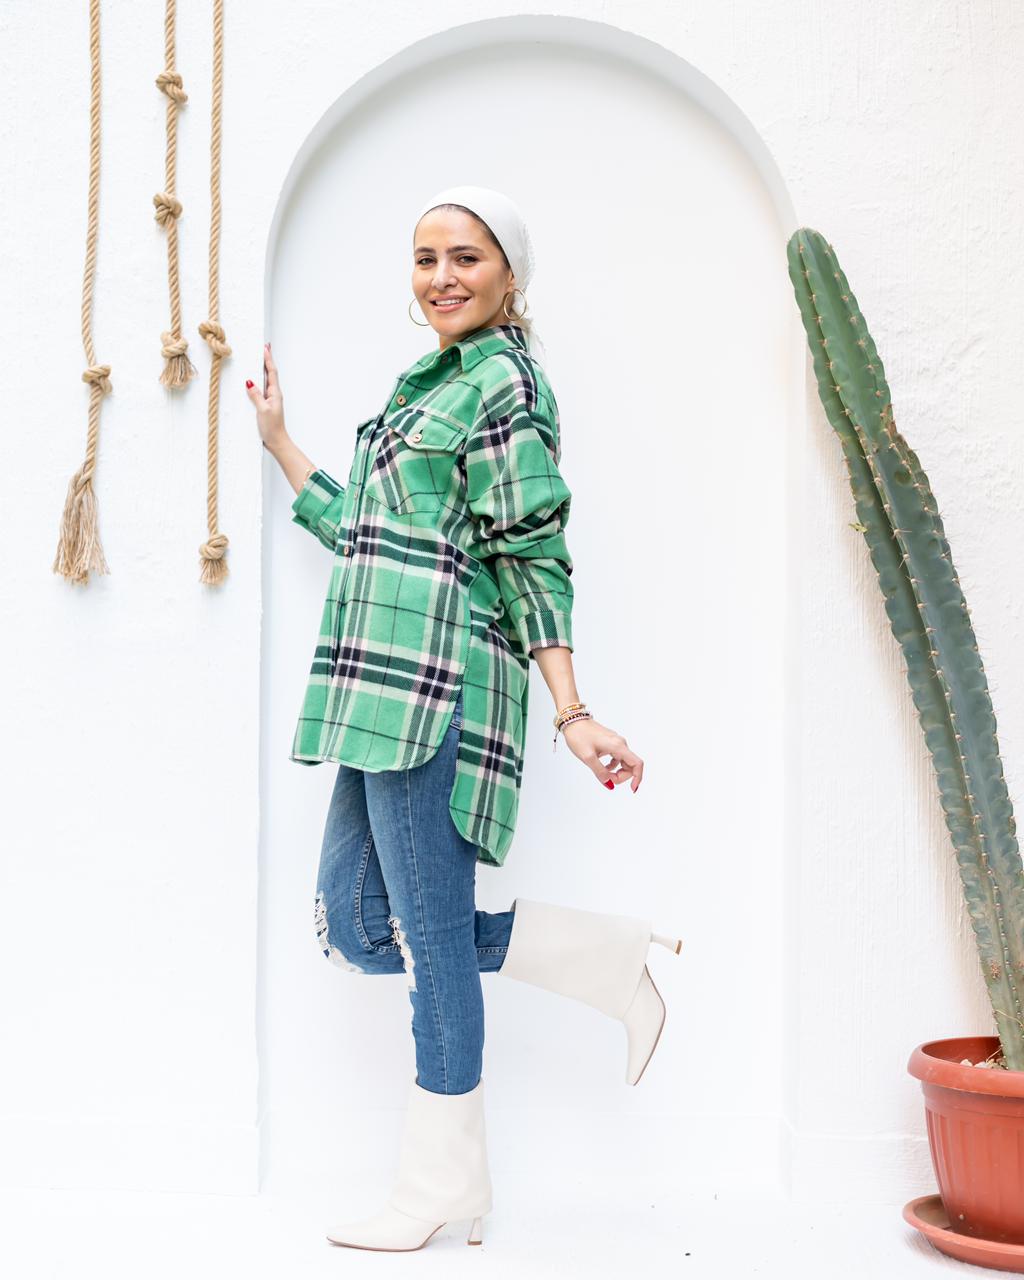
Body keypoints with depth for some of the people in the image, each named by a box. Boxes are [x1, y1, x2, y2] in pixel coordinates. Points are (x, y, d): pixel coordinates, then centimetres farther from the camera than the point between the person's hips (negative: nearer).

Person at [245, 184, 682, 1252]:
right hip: (386, 691, 10)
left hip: (438, 683, -10)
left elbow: (533, 559, -11)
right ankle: (603, 958, 18)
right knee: (355, 926, 10)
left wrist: (571, 714, -16)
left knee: (431, 933, -1)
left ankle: (443, 1182, 15)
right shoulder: (429, 385, 22)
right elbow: (365, 535, 25)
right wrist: (278, 442, 32)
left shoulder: (504, 381, -5)